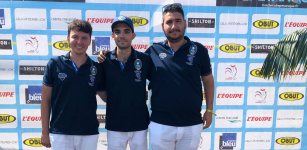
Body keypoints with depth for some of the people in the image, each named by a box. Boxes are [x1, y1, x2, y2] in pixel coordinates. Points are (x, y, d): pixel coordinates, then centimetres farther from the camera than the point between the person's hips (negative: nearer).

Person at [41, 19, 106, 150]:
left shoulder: (97, 69, -2)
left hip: (89, 133, 1)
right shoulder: (54, 64, -4)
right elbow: (46, 100, 1)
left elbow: (106, 97, 4)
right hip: (59, 133, -1)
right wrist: (45, 132, 2)